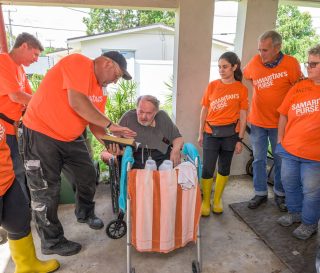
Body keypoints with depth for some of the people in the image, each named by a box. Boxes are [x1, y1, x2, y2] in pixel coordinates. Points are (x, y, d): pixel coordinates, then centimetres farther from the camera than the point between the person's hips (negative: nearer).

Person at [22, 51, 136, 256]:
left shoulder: (101, 88, 5)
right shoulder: (78, 63, -20)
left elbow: (95, 120, 5)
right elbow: (77, 103, -32)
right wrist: (110, 125, -27)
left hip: (71, 137, 8)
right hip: (42, 133, -8)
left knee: (88, 175, 12)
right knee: (47, 191, 1)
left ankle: (85, 214, 38)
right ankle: (51, 242, 19)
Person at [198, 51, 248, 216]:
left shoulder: (241, 89, -1)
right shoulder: (212, 86, 1)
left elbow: (243, 116, 0)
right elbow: (204, 110, 5)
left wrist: (240, 139, -3)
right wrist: (200, 133, 5)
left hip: (230, 134, 0)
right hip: (211, 133, 0)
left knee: (224, 168, 11)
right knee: (208, 169, 1)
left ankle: (217, 200, 29)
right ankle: (205, 201, 19)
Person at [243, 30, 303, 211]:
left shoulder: (291, 64, -12)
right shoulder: (255, 62, -5)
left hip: (279, 123, -2)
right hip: (257, 121, 2)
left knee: (280, 160, 11)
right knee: (259, 159, 10)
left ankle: (280, 194, 30)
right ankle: (260, 193, 26)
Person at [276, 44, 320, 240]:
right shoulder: (298, 88, 3)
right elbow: (284, 115, 8)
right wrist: (280, 139, 6)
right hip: (289, 150, 4)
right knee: (290, 184, 18)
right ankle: (295, 212, 41)